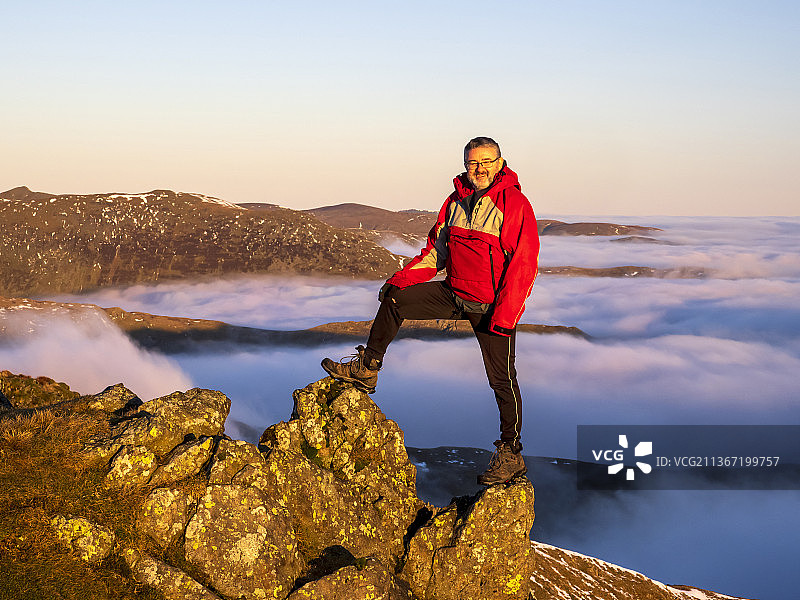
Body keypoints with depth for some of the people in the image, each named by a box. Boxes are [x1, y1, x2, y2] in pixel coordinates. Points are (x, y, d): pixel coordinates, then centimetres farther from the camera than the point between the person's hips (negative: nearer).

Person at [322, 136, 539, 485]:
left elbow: (524, 264, -19)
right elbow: (436, 252, 13)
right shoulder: (456, 202, 6)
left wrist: (503, 316, -23)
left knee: (501, 378, -2)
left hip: (494, 307, -6)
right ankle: (366, 370, 14)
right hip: (455, 293, 6)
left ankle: (511, 454, 9)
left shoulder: (514, 204, -15)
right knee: (394, 301, 2)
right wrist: (401, 280, 2)